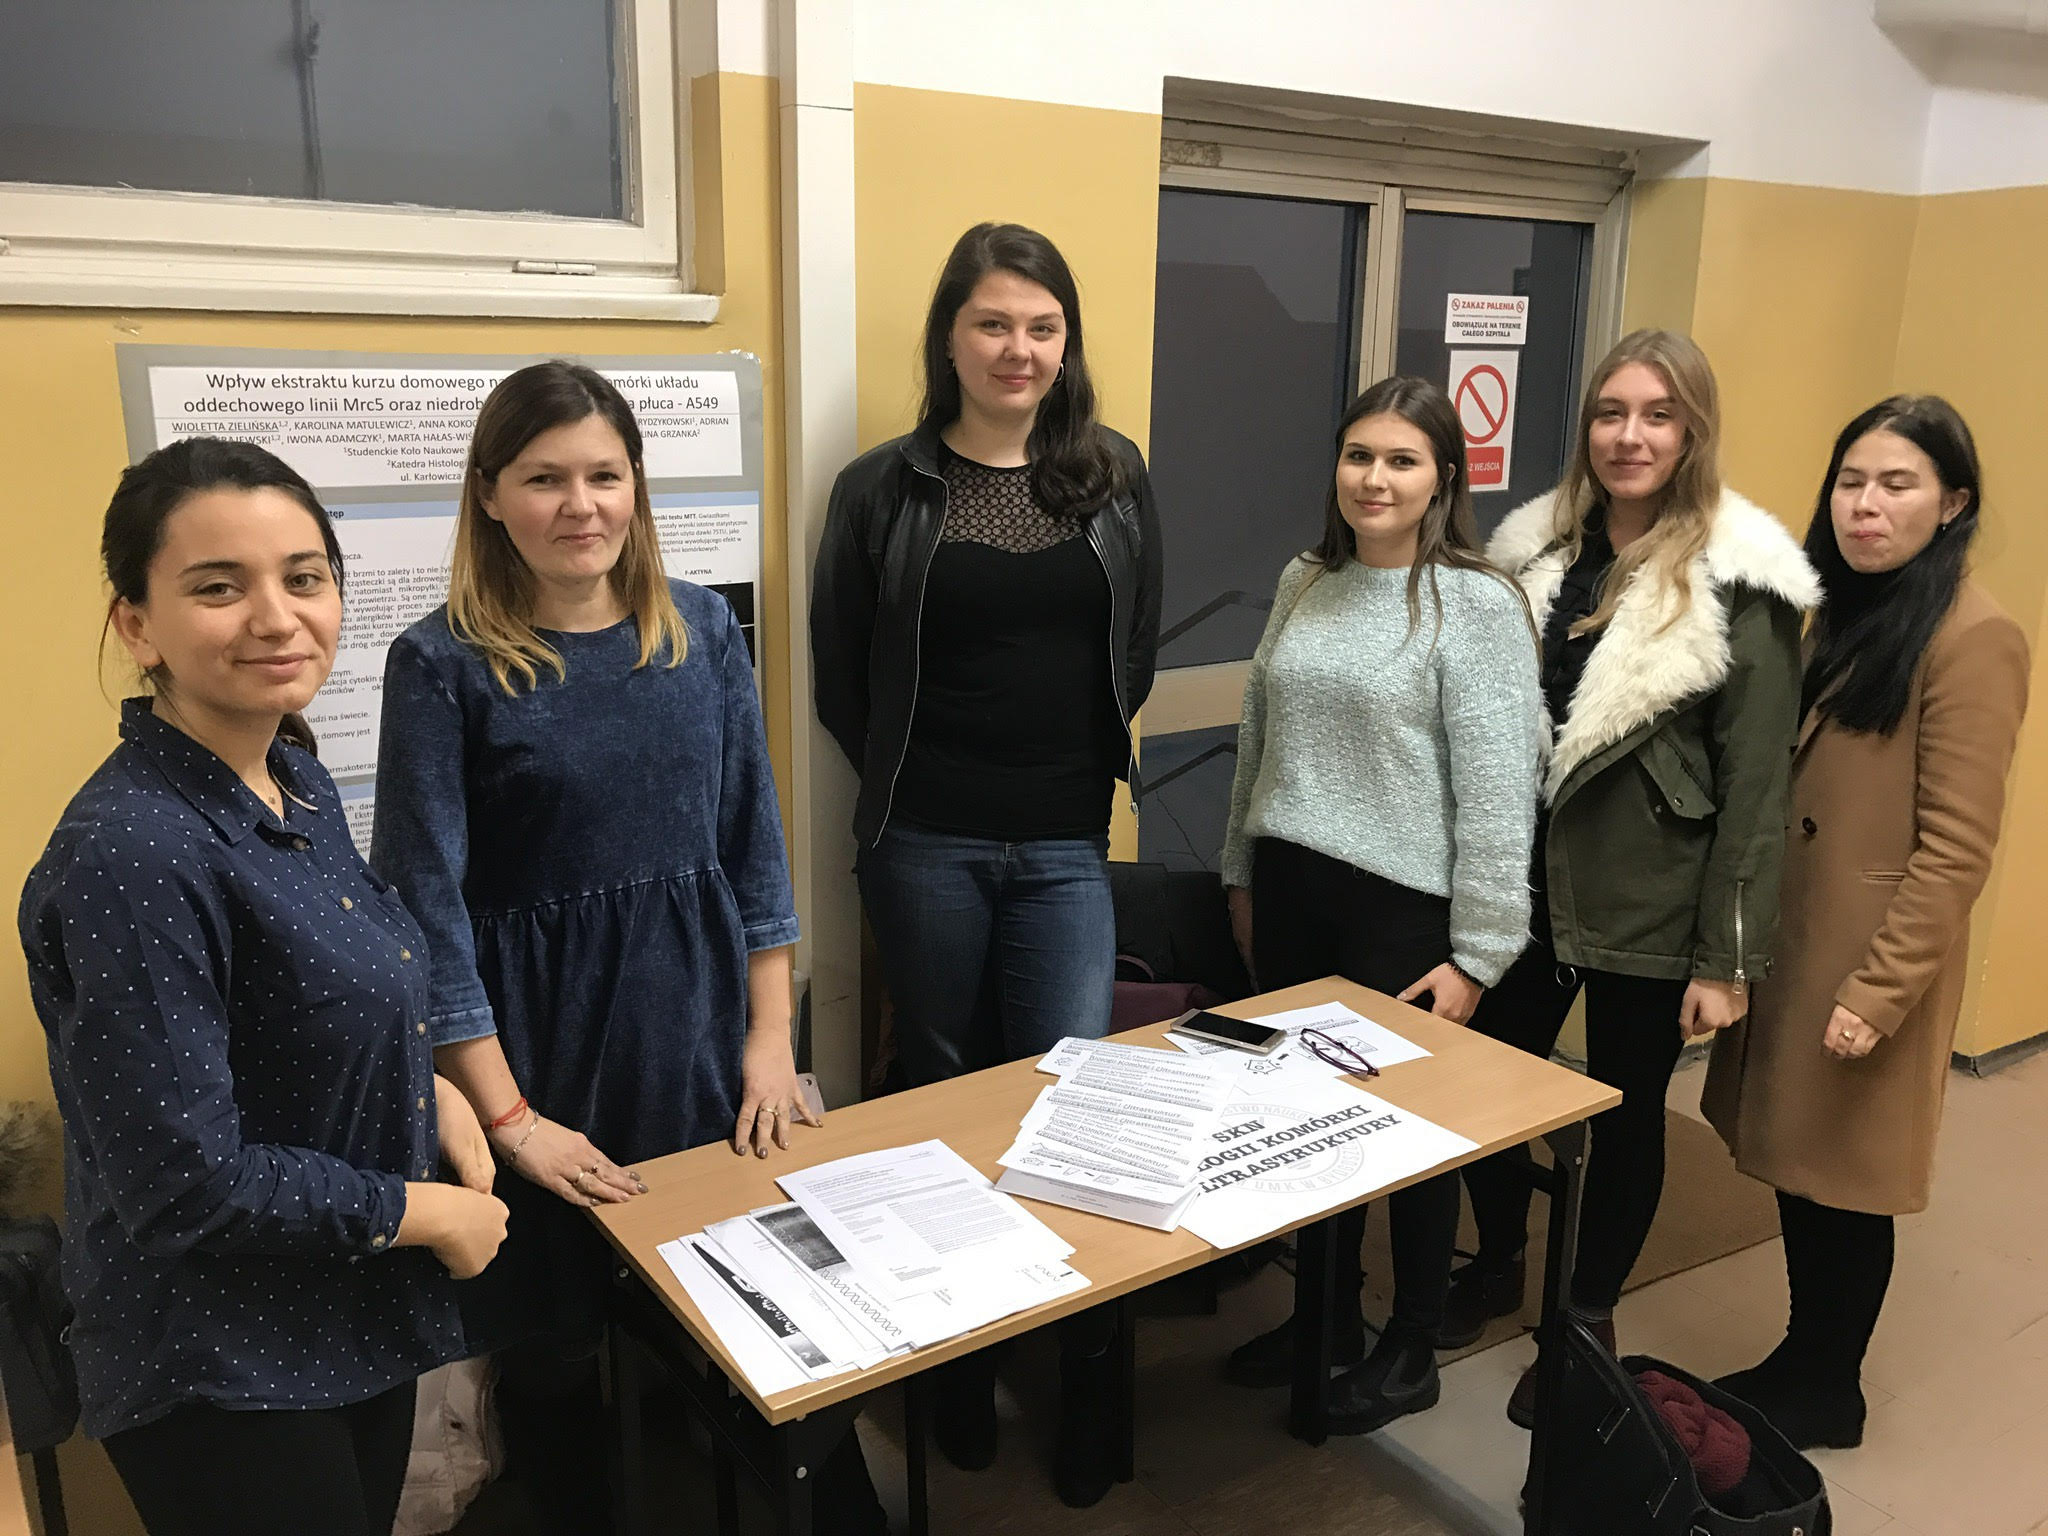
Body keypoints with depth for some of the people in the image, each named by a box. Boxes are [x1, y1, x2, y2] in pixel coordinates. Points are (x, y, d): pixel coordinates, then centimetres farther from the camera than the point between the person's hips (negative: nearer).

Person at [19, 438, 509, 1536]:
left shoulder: (298, 780, 0)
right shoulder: (130, 855, -27)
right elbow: (185, 1185, -27)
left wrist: (428, 1091, -2)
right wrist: (430, 1212, -16)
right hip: (223, 1373, -8)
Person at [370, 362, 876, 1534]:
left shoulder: (703, 628, 1)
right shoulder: (444, 664, -10)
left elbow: (754, 841, 4)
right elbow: (427, 900, -11)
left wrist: (771, 1040, 0)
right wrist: (505, 1112, -13)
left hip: (700, 1018, 3)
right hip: (542, 1037, -2)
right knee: (555, 1342, 13)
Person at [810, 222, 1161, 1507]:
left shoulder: (1116, 476, 5)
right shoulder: (884, 488, -2)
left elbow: (1137, 654, 12)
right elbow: (841, 677, 3)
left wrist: (1085, 768, 8)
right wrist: (915, 781, 8)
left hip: (1067, 846, 1)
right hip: (928, 847, -1)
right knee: (948, 1098, 12)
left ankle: (1087, 1375, 19)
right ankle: (959, 1361, 29)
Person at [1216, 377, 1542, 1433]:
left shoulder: (1477, 605, -11)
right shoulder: (1303, 584, 7)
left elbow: (1496, 788, -13)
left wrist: (1476, 952, -14)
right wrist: (1242, 874, 16)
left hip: (1404, 906, -5)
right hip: (1293, 891, 5)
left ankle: (1410, 1350, 31)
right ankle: (1326, 1315, 37)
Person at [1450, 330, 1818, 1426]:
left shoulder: (1739, 583, -12)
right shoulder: (1535, 550, 2)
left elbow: (1755, 783, -11)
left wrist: (1728, 955, -11)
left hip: (1648, 908, -4)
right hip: (1525, 884, 4)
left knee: (1625, 1116, 13)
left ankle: (1589, 1317, 36)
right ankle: (1498, 1262, 42)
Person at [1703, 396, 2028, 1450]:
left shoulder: (1971, 640, -15)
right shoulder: (1840, 610, 10)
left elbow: (1956, 849, -18)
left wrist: (1878, 993, -18)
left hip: (1871, 965, -7)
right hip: (1789, 939, 7)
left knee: (1842, 1179, 7)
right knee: (1795, 1162, 17)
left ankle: (1827, 1394, 27)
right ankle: (1799, 1358, 35)